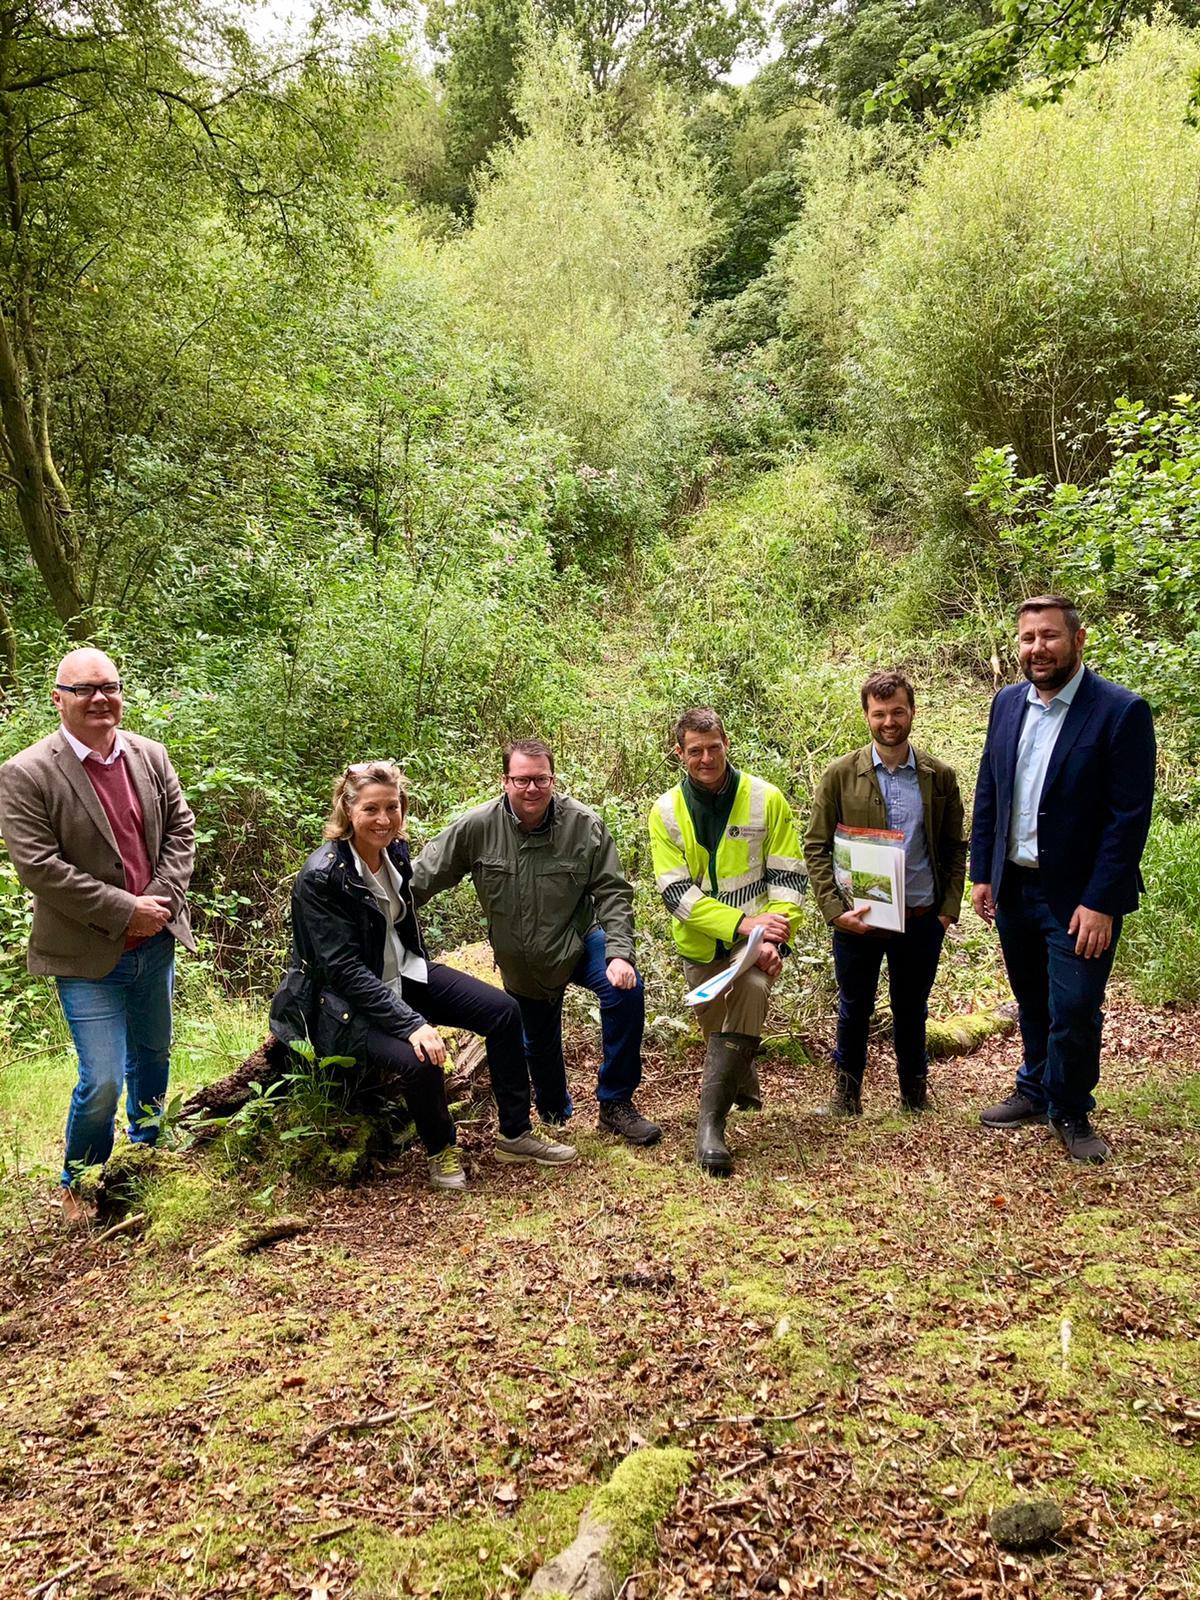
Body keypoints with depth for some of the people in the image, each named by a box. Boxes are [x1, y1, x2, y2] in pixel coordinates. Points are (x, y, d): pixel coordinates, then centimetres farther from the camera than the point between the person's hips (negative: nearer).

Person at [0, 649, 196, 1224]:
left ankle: (149, 1150, 48)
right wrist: (124, 912, -19)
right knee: (102, 1082, -3)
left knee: (152, 1057, 22)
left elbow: (180, 830, 4)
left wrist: (161, 899, -11)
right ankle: (77, 1184, 24)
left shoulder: (150, 756, 2)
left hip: (156, 942, 5)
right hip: (89, 956, -5)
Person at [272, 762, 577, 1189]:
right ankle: (441, 1152, 0)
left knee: (502, 1011, -5)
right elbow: (344, 968, -26)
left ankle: (515, 1135, 7)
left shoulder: (395, 850, -2)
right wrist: (411, 1024, -31)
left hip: (403, 974, 8)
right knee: (419, 1059, -31)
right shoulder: (321, 877, -24)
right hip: (346, 1000, -8)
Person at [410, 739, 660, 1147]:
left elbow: (613, 893, -14)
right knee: (539, 1044, 17)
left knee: (626, 990, -28)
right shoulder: (477, 828, -18)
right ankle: (554, 1113, 49)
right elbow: (421, 878, -9)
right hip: (521, 962, 2)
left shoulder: (584, 825, -18)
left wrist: (619, 953, -25)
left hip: (579, 941, -1)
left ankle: (615, 1105, -11)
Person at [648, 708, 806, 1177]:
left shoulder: (766, 799, -7)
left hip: (757, 941, -2)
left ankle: (711, 1122, -25)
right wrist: (742, 923, -25)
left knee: (752, 991, -30)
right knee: (718, 1031, 14)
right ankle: (745, 1086, 49)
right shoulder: (666, 812, -6)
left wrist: (775, 938, -20)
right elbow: (675, 892, -13)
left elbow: (788, 877, -5)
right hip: (702, 944, 2)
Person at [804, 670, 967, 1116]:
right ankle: (847, 1088, 34)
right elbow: (816, 847, -4)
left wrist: (949, 907, -1)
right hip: (858, 919, -1)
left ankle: (914, 1091, 36)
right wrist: (834, 908, -12)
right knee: (854, 1008, 15)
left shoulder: (939, 776, 1)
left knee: (912, 1010, 17)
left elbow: (955, 846, 8)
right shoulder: (840, 775, -5)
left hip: (922, 919, 1)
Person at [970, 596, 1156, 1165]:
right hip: (1013, 886, 5)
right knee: (1032, 1003, 19)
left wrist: (1100, 902, -18)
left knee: (1073, 1011, 0)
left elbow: (1130, 816, -16)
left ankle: (1070, 1112, 23)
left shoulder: (1122, 712, -14)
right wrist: (982, 873, 5)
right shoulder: (1008, 703, 4)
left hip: (1078, 897, -5)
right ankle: (1035, 1091, 38)